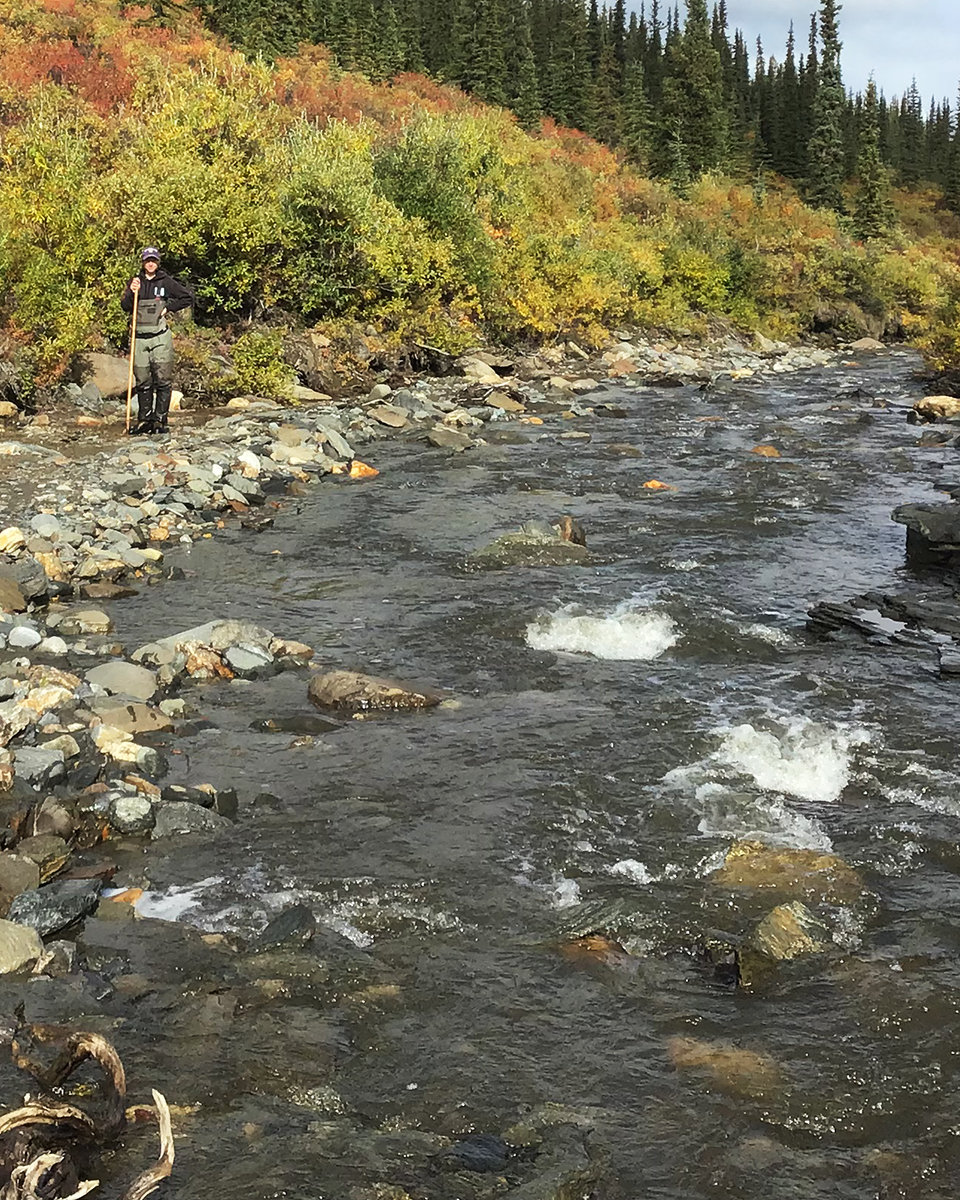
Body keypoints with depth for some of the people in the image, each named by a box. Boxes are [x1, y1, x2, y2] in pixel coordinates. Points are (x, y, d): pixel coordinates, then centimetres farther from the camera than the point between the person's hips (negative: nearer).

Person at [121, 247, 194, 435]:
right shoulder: (135, 282, 11)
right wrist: (131, 293, -16)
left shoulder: (166, 282, 3)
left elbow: (188, 297, 5)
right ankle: (144, 419, 12)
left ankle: (160, 419, -2)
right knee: (142, 381, 6)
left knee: (163, 380, -6)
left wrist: (169, 307, -2)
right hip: (140, 337, 3)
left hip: (160, 336, -3)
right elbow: (125, 307, 2)